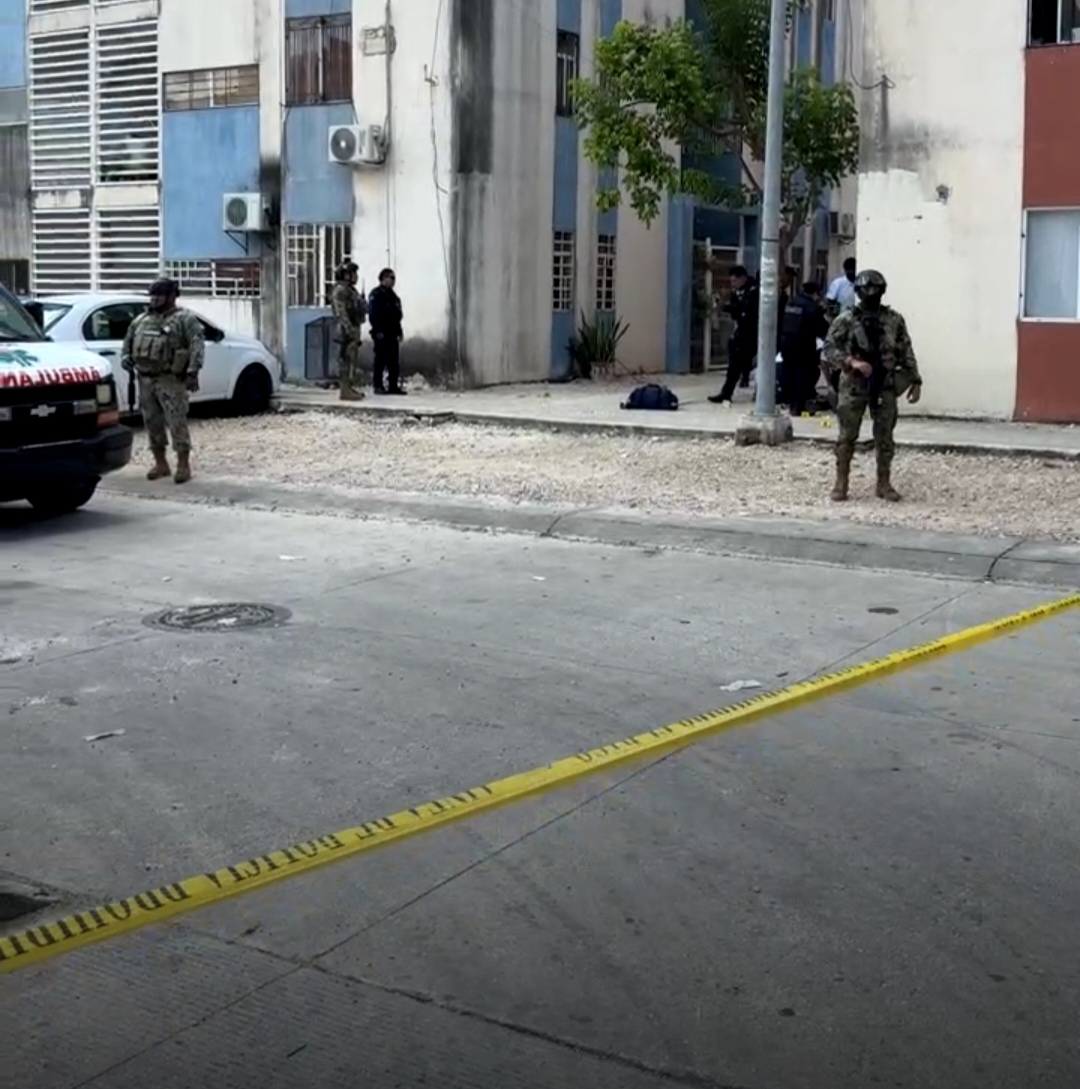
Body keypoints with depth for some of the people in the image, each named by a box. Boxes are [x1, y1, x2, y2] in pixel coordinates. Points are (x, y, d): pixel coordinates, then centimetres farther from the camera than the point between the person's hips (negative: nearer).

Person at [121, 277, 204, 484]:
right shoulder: (141, 320, 17)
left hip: (171, 380, -6)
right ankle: (160, 463, 20)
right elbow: (128, 340, 27)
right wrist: (126, 356, 6)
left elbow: (197, 344, -12)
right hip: (145, 379, 7)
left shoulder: (185, 319, -2)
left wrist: (192, 371, -22)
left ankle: (183, 465, -3)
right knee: (152, 422, 10)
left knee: (177, 422, -9)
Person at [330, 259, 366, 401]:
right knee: (346, 360, -9)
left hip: (354, 329, 10)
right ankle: (346, 391, -9)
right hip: (347, 330, -10)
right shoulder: (340, 290, -13)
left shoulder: (350, 290, 19)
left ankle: (352, 388, 18)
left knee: (353, 359, 13)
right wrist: (350, 330, -26)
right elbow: (341, 312, -21)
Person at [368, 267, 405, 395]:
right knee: (381, 360, -5)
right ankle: (378, 386, -1)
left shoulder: (393, 296, 20)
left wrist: (399, 331, 18)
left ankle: (393, 385, 10)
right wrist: (378, 331, -21)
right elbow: (373, 314, -15)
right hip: (381, 334, -8)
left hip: (392, 333, 8)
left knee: (394, 361, 7)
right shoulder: (376, 294, -7)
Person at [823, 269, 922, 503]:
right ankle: (841, 483, 9)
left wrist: (915, 380, 4)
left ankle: (884, 483, 15)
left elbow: (906, 352, 8)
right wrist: (851, 362, -19)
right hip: (854, 386, -2)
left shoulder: (894, 320, 5)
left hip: (885, 386, 2)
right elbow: (829, 348, -5)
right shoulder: (846, 320, -3)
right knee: (847, 435, 1)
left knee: (885, 436, 6)